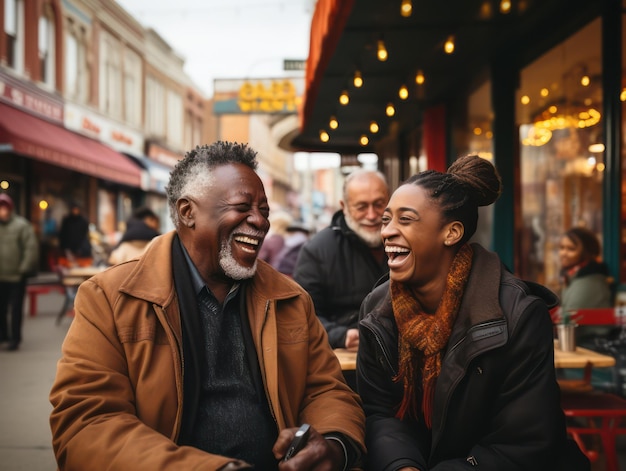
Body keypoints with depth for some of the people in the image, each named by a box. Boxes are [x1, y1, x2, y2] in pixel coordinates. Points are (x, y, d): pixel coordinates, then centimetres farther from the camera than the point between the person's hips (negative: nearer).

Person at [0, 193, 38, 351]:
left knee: (15, 309, 2)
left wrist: (24, 268, -12)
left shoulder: (21, 225, -6)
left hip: (17, 276, -4)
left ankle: (15, 338, 10)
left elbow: (32, 248, -9)